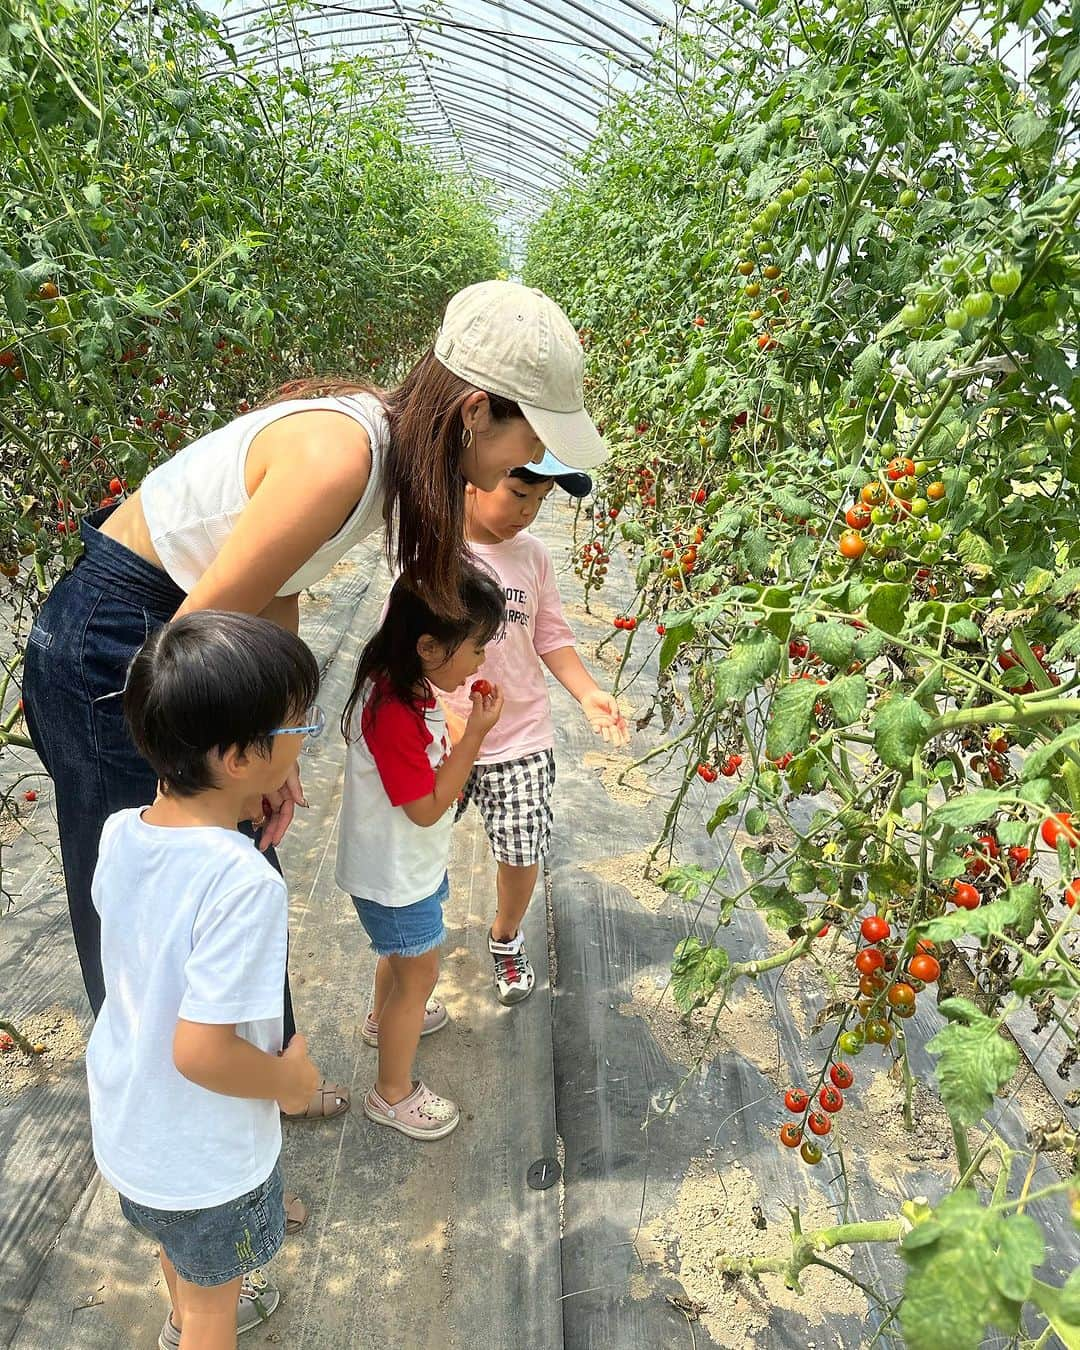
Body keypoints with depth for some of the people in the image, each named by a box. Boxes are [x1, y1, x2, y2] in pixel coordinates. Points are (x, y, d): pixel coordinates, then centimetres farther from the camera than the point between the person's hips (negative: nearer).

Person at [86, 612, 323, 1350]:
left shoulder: (118, 834, -15)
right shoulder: (245, 882, -38)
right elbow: (201, 1051, -34)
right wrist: (290, 1082, -16)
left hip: (124, 1117, 7)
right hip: (205, 1153, -7)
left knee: (179, 1242, 37)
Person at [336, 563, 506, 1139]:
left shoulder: (405, 683, -6)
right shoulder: (393, 714, -36)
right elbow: (428, 807, -29)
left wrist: (463, 735, -9)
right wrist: (475, 734, -29)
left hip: (406, 862, 9)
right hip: (395, 875, -9)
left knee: (403, 950, 32)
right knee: (419, 976, 9)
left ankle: (385, 1018, 60)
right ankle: (392, 1093, 30)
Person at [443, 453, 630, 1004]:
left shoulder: (532, 554, 0)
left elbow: (552, 637, 7)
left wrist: (587, 692, -9)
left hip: (521, 736, 3)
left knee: (522, 853, 7)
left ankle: (506, 938, 38)